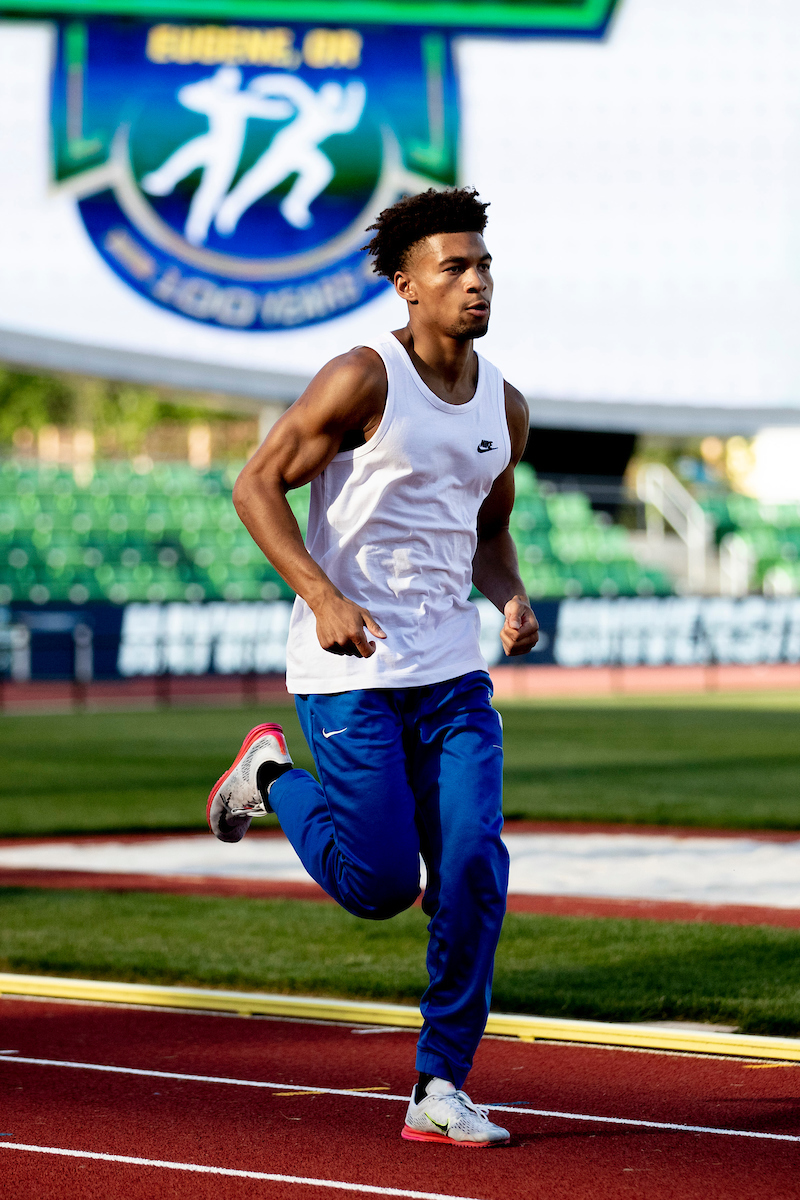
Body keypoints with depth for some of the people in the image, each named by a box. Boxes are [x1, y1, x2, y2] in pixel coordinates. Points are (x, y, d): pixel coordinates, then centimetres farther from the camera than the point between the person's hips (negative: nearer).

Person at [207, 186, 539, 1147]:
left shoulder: (505, 408, 9)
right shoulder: (365, 380, -11)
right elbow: (257, 486, -9)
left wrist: (512, 599, 2)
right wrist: (324, 597, -21)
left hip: (451, 670, 6)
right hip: (350, 670, -5)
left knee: (474, 869, -7)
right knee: (379, 883, -6)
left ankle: (440, 1089, 3)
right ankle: (271, 776, 24)